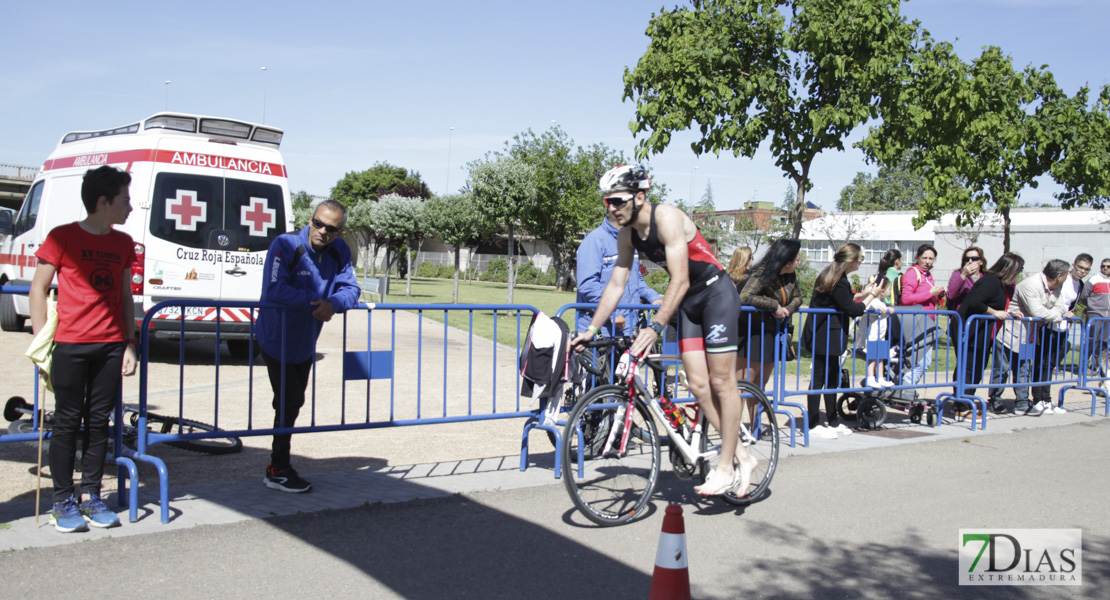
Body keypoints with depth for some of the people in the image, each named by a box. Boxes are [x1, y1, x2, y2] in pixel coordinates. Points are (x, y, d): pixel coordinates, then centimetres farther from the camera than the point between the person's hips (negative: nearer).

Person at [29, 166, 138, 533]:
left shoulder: (123, 244, 11)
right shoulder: (62, 237, -2)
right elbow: (38, 288, 0)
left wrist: (130, 344, 10)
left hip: (111, 346, 4)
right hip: (71, 345, -4)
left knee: (99, 421, 7)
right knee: (68, 422, 2)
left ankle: (91, 496, 16)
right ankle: (63, 501, 11)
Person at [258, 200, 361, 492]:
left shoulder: (340, 252, -4)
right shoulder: (285, 245, -22)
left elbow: (351, 289, -8)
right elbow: (274, 289, -31)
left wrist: (333, 303, -29)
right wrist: (314, 301, -29)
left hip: (305, 343, 7)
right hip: (277, 340, -7)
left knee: (294, 402, 15)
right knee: (288, 402, -6)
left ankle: (278, 466, 30)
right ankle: (278, 471, 8)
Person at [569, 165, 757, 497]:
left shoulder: (667, 218, -25)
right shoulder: (627, 234, -2)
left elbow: (679, 281, -30)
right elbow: (616, 285, 3)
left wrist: (655, 327, -36)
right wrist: (591, 329, -2)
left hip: (717, 294, -8)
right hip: (688, 302, 8)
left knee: (721, 382, -5)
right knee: (697, 385, 2)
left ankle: (726, 465, 2)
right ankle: (741, 455, 13)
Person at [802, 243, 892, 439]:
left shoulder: (830, 274, 9)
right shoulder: (839, 283, -21)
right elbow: (853, 310, -15)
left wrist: (861, 295, 12)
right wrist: (871, 295, -4)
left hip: (824, 335, 11)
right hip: (825, 336, -11)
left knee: (832, 377, 15)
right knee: (819, 378, -4)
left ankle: (832, 422, 24)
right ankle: (813, 425, 3)